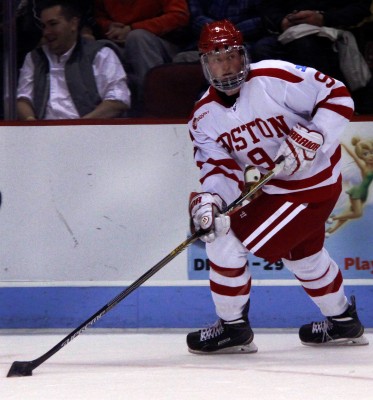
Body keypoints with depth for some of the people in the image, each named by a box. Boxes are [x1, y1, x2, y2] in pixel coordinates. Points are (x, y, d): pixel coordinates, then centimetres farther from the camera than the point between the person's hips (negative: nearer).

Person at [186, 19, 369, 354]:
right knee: (302, 253, 29)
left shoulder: (274, 78, -24)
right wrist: (208, 200, -31)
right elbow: (222, 171, -10)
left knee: (226, 241, -13)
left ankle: (233, 328, 2)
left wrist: (310, 138, -31)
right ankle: (344, 323, 52)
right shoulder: (204, 116, -4)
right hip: (269, 186, 9)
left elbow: (337, 96, -20)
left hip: (312, 185, -9)